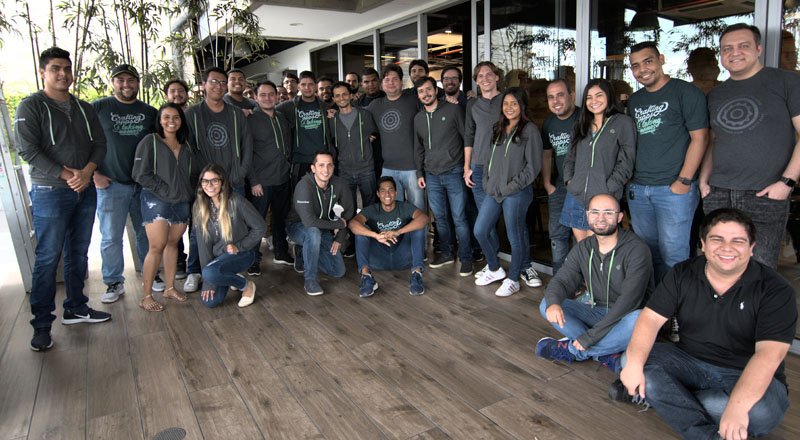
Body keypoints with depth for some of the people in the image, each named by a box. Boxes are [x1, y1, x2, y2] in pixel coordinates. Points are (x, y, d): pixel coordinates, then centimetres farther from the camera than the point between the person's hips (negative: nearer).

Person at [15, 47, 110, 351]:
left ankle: (75, 308, 26)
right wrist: (67, 175, -17)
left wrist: (87, 172, -11)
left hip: (85, 191, 5)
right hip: (50, 193, -5)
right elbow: (28, 150, -12)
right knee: (48, 259, -2)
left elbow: (100, 144, 7)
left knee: (78, 253, 13)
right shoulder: (31, 106, -4)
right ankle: (42, 325, 7)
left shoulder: (85, 108, 12)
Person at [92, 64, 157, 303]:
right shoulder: (98, 108, 1)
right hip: (110, 185, -2)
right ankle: (114, 283, 16)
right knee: (111, 238, 3)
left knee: (147, 234, 10)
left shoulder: (150, 112, 9)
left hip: (144, 184, 2)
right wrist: (94, 174, -6)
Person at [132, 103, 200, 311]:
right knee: (157, 247, -8)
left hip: (181, 201, 5)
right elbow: (140, 173, -9)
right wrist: (164, 189, -13)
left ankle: (170, 288, 22)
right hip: (156, 201, -5)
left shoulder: (185, 145, 13)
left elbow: (196, 169, 18)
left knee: (173, 244, 11)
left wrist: (188, 190, 3)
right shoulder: (150, 141, -3)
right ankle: (147, 296, 1)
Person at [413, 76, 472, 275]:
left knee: (459, 218, -3)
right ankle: (446, 253, 26)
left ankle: (466, 258, 8)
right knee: (440, 217, 11)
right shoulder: (418, 118, 12)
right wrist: (420, 173, 15)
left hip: (454, 173, -5)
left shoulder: (453, 110, -2)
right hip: (432, 176, 5)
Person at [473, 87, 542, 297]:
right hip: (493, 191, 7)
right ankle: (495, 269, 29)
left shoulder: (530, 130, -6)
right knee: (480, 231, 9)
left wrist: (511, 186, -12)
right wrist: (487, 182, 6)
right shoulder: (499, 129, 14)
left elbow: (533, 166, -10)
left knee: (515, 237, 4)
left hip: (517, 193, -7)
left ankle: (513, 280, 21)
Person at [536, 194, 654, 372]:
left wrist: (591, 336, -29)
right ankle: (607, 354, -21)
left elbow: (629, 299, -26)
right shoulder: (583, 249, 1)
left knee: (637, 320, -40)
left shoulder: (636, 249, -18)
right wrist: (553, 303, -30)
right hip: (597, 311, 5)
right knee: (546, 305, -13)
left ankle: (571, 349, -19)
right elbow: (561, 281, -4)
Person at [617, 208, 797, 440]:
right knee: (637, 358, -24)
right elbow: (651, 318, -10)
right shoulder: (682, 274, -3)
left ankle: (658, 396, -18)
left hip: (746, 376, -2)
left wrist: (737, 406, -37)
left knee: (760, 412, -35)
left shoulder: (775, 290, -12)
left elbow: (769, 354, -23)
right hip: (690, 362, 3)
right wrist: (634, 363, -29)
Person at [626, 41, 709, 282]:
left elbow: (699, 138, -9)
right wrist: (629, 178, 10)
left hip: (674, 189, -6)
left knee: (672, 254, -3)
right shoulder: (634, 101, 15)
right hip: (638, 189, 7)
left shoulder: (686, 92, -4)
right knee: (647, 251, 14)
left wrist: (684, 181, -14)